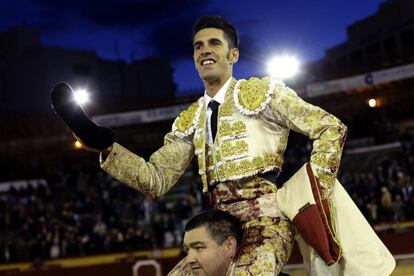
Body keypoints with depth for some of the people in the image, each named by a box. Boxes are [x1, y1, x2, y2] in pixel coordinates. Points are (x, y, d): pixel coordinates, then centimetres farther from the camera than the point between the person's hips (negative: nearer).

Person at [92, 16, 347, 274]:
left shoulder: (262, 92, 4)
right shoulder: (189, 121, 19)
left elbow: (332, 129, 2)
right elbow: (157, 179, 12)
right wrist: (105, 145, 1)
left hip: (263, 219, -6)